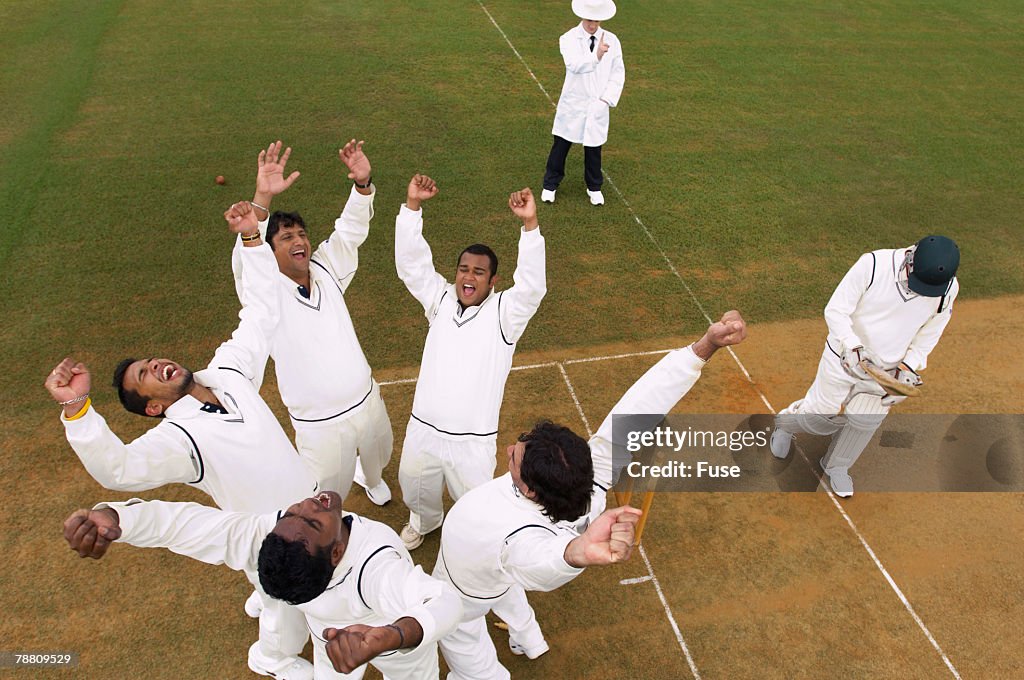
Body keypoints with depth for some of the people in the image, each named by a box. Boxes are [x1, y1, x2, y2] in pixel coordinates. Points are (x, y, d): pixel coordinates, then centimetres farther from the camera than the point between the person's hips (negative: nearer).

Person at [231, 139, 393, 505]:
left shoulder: (326, 271, -2)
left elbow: (350, 230, -9)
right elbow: (245, 258, -36)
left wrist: (362, 184, -28)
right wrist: (262, 199, -50)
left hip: (368, 401, 5)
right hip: (320, 424, -5)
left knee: (378, 455, 30)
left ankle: (372, 478, 66)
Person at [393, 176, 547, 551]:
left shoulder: (502, 313, -10)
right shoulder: (441, 300, 1)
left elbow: (532, 287, -27)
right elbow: (412, 264, -8)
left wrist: (530, 226, -38)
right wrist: (413, 206, -20)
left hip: (473, 440, -4)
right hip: (422, 430, 4)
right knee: (415, 489, 27)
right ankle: (425, 521, 61)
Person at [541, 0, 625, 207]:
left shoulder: (611, 40, -1)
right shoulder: (568, 39, -9)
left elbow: (618, 74, 5)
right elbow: (574, 65, -29)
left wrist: (607, 99, -6)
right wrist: (596, 55, -46)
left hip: (598, 107, 1)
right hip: (572, 105, -1)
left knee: (593, 149, 10)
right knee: (560, 146, 8)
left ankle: (594, 188, 30)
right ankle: (550, 185, 26)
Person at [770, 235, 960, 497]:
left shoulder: (947, 289, -13)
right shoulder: (873, 264, -25)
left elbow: (928, 336, 1)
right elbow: (835, 310, -20)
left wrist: (907, 368, -14)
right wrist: (853, 346, -34)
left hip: (887, 371, 3)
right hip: (844, 358, -3)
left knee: (864, 421, 11)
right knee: (820, 416, 6)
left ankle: (836, 466, 40)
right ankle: (786, 421, 42)